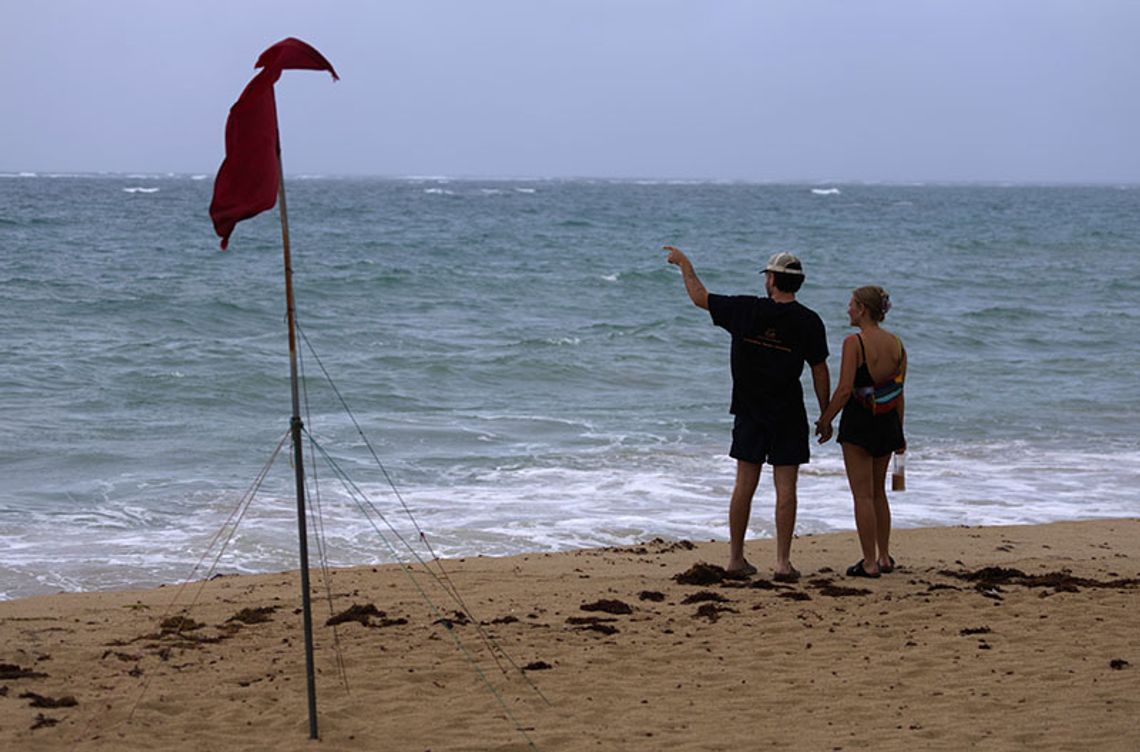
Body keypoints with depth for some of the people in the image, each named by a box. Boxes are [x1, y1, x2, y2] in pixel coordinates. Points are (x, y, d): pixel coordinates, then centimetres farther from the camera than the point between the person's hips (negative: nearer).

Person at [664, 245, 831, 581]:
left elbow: (699, 297, 8)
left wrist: (684, 263, 23)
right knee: (785, 488, 0)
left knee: (744, 486, 8)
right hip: (789, 415, -2)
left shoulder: (744, 310, -5)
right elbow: (820, 371, -3)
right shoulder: (808, 321, -7)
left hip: (750, 413, 2)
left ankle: (736, 559, 13)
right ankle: (783, 562, -2)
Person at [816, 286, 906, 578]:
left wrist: (825, 420, -8)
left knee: (863, 495, 1)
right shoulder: (896, 343, 4)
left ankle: (869, 562, 3)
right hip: (887, 422, 6)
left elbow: (845, 389, -19)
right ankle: (884, 557, 23)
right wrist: (899, 432, 14)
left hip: (858, 421, -6)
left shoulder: (854, 343, -15)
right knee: (878, 491, 20)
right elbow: (899, 392, 8)